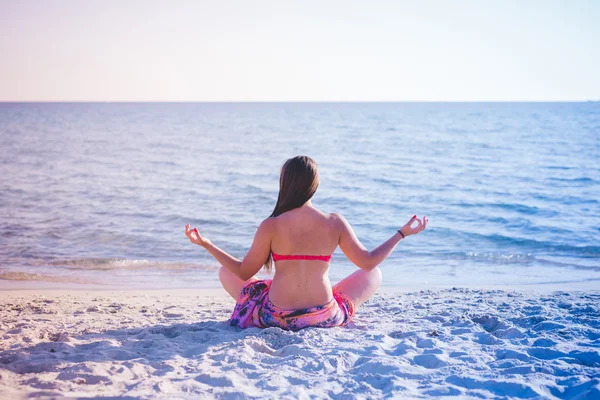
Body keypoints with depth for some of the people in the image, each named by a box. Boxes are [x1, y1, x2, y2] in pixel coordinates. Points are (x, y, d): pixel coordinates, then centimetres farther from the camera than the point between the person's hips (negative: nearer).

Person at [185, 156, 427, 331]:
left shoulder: (271, 226, -11)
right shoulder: (335, 223, -7)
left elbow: (244, 272, -3)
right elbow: (368, 262, 1)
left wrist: (206, 244, 7)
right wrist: (402, 233, 12)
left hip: (276, 318, -1)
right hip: (326, 318, 1)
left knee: (226, 272, 24)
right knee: (374, 275, 25)